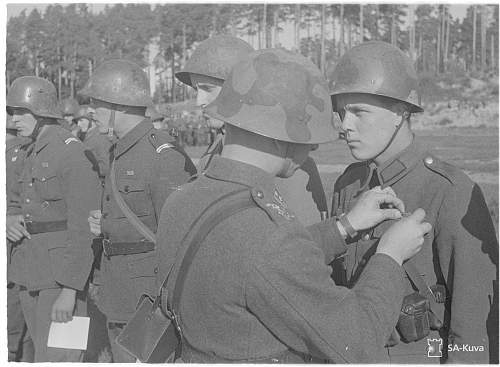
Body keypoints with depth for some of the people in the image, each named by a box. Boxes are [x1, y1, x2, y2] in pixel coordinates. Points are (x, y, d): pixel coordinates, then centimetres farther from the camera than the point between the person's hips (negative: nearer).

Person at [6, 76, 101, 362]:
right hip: (31, 276, 9)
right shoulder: (34, 154, 14)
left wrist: (69, 291, -23)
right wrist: (9, 219, -2)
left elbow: (84, 228, -19)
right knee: (45, 353, 16)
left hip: (63, 274, -9)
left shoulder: (72, 152, -14)